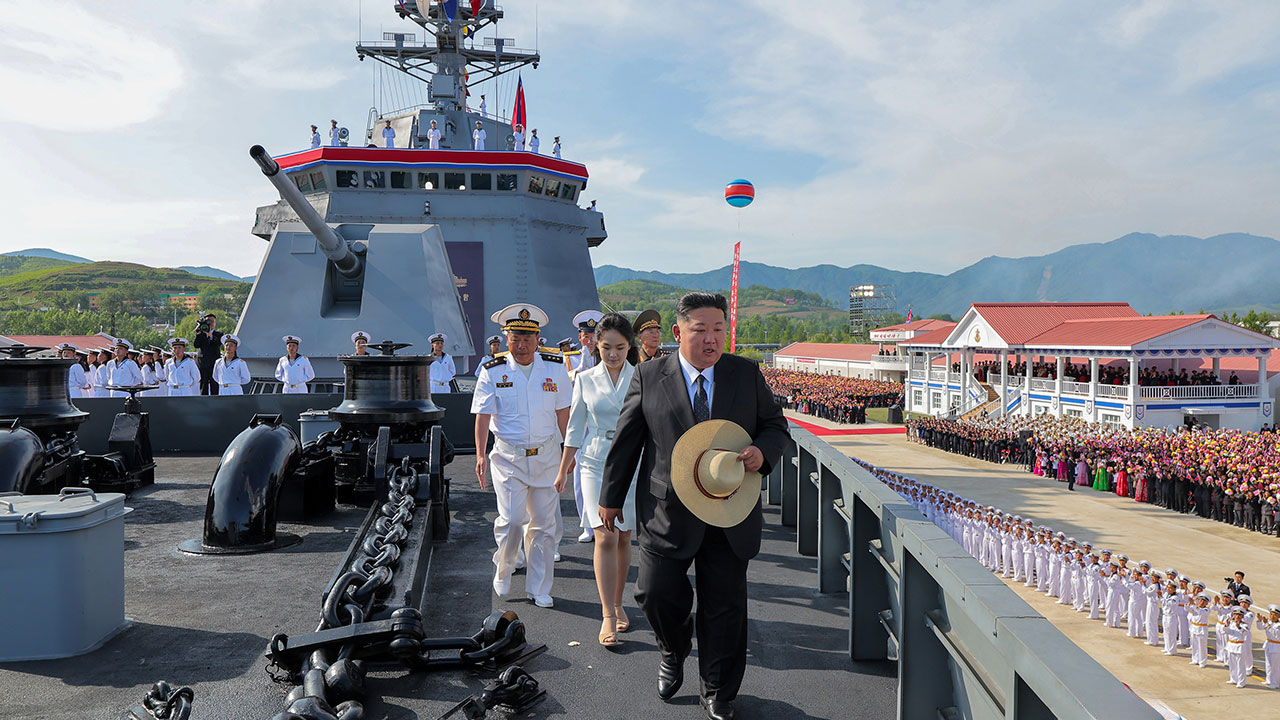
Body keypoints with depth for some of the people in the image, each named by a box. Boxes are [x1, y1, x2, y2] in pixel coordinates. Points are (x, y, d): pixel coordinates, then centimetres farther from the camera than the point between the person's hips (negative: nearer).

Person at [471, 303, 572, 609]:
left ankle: (539, 589, 19)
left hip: (546, 455, 2)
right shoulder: (493, 372, -1)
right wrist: (480, 454, -13)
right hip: (508, 457, -2)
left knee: (544, 523, 5)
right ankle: (502, 572, 20)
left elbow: (563, 414, 9)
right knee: (511, 520, -10)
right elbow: (483, 416, -3)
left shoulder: (555, 367, 3)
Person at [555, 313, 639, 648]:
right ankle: (608, 615, -8)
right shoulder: (585, 380, 3)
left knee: (624, 538, 8)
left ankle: (617, 605, 25)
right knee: (605, 537, -12)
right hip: (596, 463, 0)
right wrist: (563, 470, 12)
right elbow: (575, 428, 10)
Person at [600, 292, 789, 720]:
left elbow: (776, 425, 10)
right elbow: (626, 440, 5)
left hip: (729, 515, 1)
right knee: (657, 594, 0)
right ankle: (674, 652, 36)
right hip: (667, 513, -1)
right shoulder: (648, 377, 0)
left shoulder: (747, 374, 3)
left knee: (724, 609, 9)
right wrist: (611, 497, 7)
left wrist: (762, 451, -13)